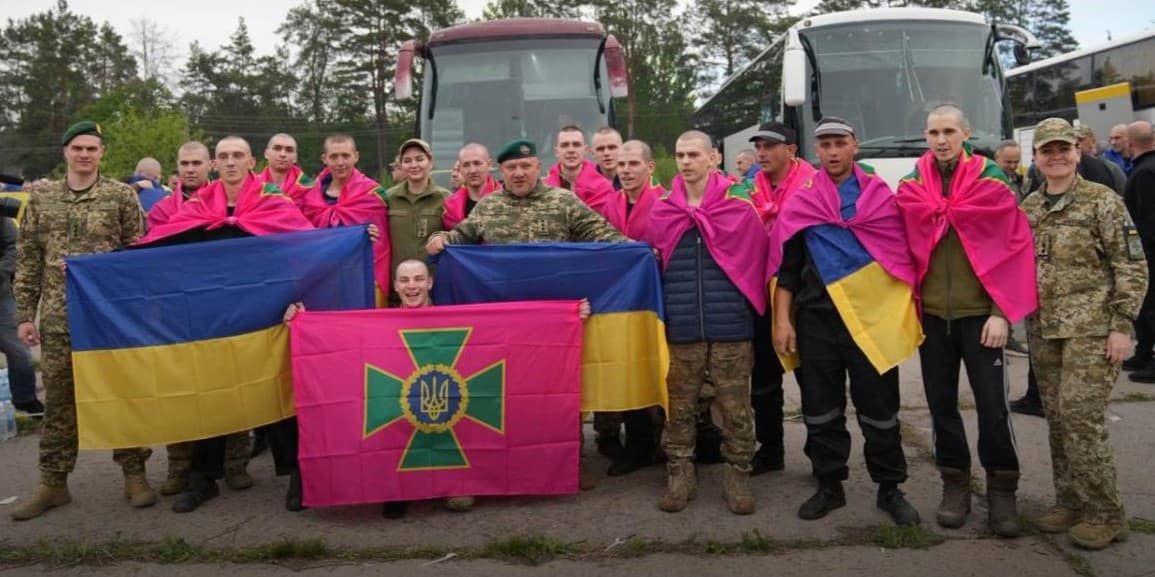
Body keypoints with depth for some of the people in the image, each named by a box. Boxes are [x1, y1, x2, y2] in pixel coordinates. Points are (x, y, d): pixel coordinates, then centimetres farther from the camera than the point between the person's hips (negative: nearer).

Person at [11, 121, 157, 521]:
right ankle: (53, 482, 18)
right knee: (59, 399, 8)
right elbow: (28, 261, 9)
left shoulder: (122, 195, 1)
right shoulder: (41, 198, 9)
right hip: (57, 317, 2)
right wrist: (24, 314, 4)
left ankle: (134, 474, 14)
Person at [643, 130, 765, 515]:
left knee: (735, 407, 6)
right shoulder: (661, 211, 7)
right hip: (681, 327, 2)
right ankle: (679, 474, 21)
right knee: (680, 406, 10)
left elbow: (756, 261, 3)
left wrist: (750, 307, 1)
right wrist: (663, 310, 10)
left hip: (731, 325, -2)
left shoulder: (740, 206, 0)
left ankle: (737, 474, 19)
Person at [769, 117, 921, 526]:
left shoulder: (881, 196, 5)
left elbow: (902, 254, 6)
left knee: (879, 407, 5)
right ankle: (829, 487, 22)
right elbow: (786, 266, 7)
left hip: (872, 316, -1)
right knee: (821, 409, 8)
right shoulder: (800, 203, 8)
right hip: (816, 319, 1)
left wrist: (905, 313, -1)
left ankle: (890, 489, 19)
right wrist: (783, 321, 0)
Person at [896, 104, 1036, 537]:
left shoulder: (992, 182, -2)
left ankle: (1001, 489, 14)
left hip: (980, 313, -2)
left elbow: (1013, 247, -4)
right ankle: (955, 484, 23)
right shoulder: (910, 188, 4)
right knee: (941, 402, 9)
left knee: (992, 403, -2)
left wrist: (1003, 312, -10)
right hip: (931, 314, 3)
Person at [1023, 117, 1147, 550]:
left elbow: (1132, 267, -7)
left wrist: (1122, 324, -12)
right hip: (1044, 331, 6)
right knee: (1057, 418, 9)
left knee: (1081, 416, -10)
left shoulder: (1103, 202, -5)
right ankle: (1070, 502, 22)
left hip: (1091, 329, -5)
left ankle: (1104, 514, 3)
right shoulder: (1027, 209, 11)